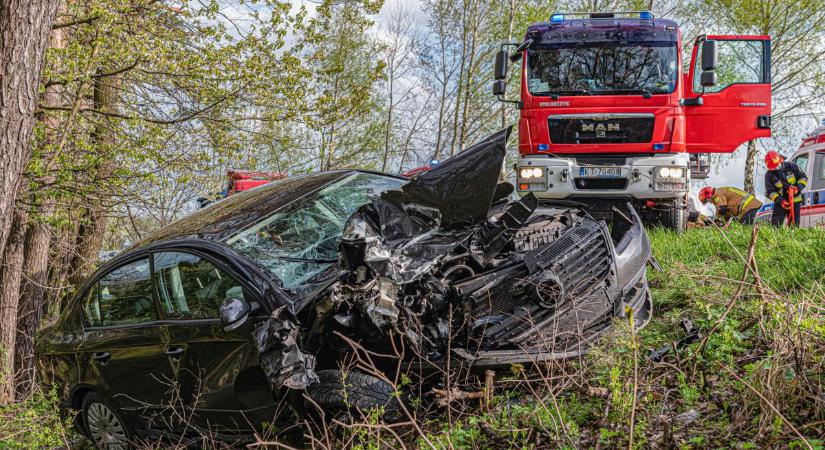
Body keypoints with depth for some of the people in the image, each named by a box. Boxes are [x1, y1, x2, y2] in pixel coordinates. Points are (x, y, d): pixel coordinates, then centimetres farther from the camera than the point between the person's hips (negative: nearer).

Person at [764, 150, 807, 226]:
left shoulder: (791, 166, -7)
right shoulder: (769, 175, -10)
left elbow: (803, 178, 1)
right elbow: (770, 192, -11)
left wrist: (798, 187, -20)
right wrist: (780, 201, -26)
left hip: (795, 201, 1)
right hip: (780, 202, -1)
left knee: (794, 225, 2)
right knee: (775, 224, -13)